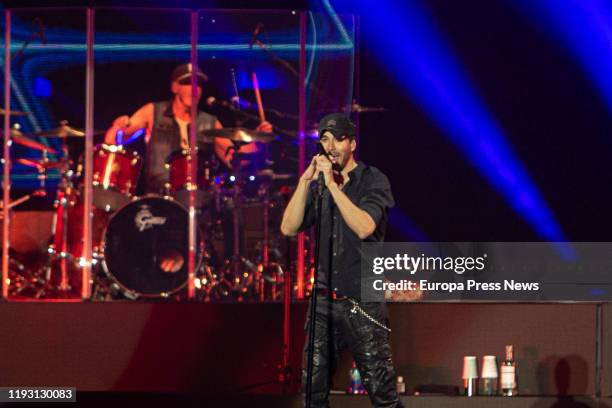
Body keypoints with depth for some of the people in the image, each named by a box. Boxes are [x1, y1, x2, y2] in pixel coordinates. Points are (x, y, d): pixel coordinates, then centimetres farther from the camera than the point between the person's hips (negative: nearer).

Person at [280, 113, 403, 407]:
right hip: (324, 302, 5)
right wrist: (305, 181, -10)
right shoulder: (318, 186, 11)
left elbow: (364, 227, -20)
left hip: (363, 302, -5)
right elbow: (289, 228, -1)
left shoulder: (373, 181, -4)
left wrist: (332, 184, -20)